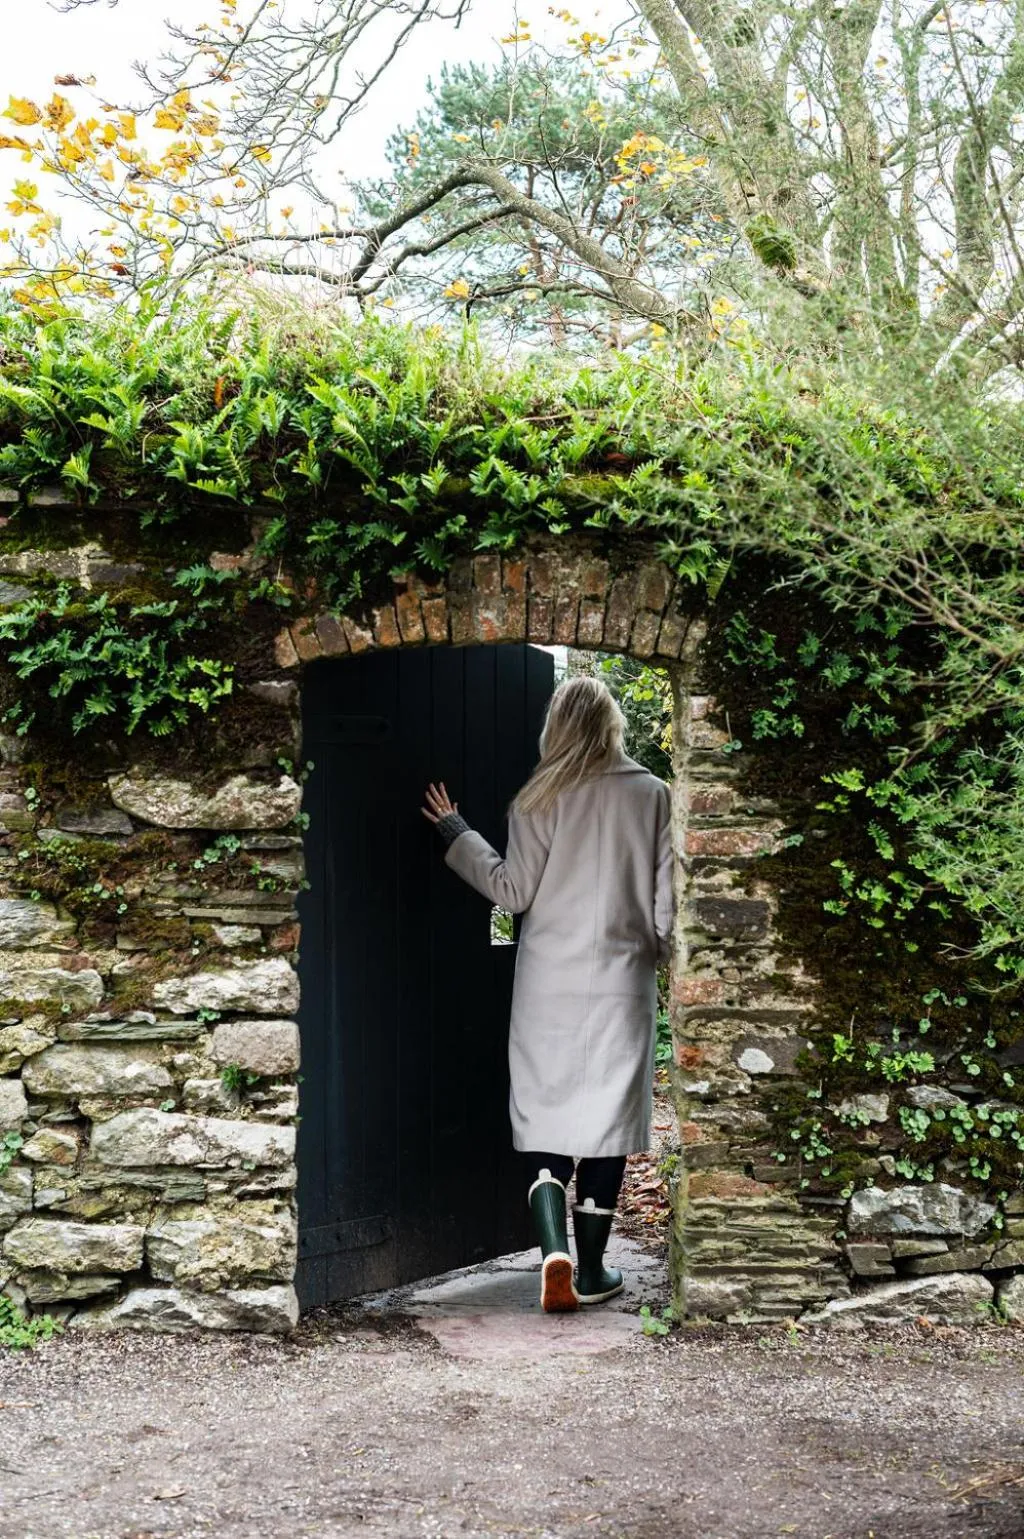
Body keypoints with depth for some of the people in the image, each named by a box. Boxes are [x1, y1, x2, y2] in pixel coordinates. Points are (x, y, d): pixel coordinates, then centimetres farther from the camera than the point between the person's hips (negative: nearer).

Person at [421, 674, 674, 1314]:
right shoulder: (652, 794, -1)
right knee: (607, 1116, 6)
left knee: (545, 1113, 6)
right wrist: (658, 955, 17)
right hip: (621, 979, 0)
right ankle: (592, 1270, 10)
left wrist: (456, 834, 10)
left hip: (549, 981, 0)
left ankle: (555, 1249, -11)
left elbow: (514, 890, -1)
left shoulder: (540, 798, -4)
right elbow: (666, 900, 0)